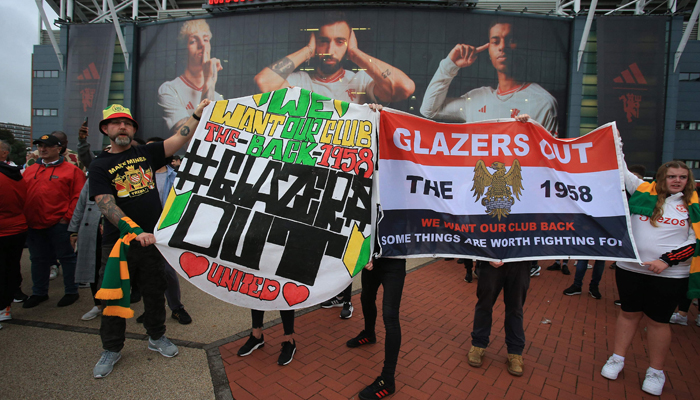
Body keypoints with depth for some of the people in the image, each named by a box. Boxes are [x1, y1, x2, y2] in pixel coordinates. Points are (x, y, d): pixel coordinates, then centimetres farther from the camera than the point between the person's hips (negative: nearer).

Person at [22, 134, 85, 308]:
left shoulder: (71, 170, -3)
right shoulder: (30, 170, 15)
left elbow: (78, 196, -8)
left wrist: (68, 217, -13)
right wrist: (24, 216, 5)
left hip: (59, 224, -6)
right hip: (34, 224, 6)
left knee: (66, 257, 4)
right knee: (38, 259, 17)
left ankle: (71, 292, 16)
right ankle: (39, 293, 31)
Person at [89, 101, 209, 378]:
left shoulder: (146, 153, 6)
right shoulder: (100, 165, -1)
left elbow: (179, 139, -3)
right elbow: (106, 205, -13)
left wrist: (198, 114, -14)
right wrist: (134, 230, -26)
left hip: (151, 238, 2)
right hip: (118, 242, -1)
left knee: (155, 291, 14)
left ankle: (157, 337, 33)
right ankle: (112, 349, 29)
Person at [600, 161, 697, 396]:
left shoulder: (693, 205, 1)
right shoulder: (643, 191, 1)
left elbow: (694, 241, -3)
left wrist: (667, 260, -13)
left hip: (669, 275, 0)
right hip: (631, 268, 1)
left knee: (658, 321, 9)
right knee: (628, 314, 13)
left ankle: (656, 371, 27)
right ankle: (617, 359, 27)